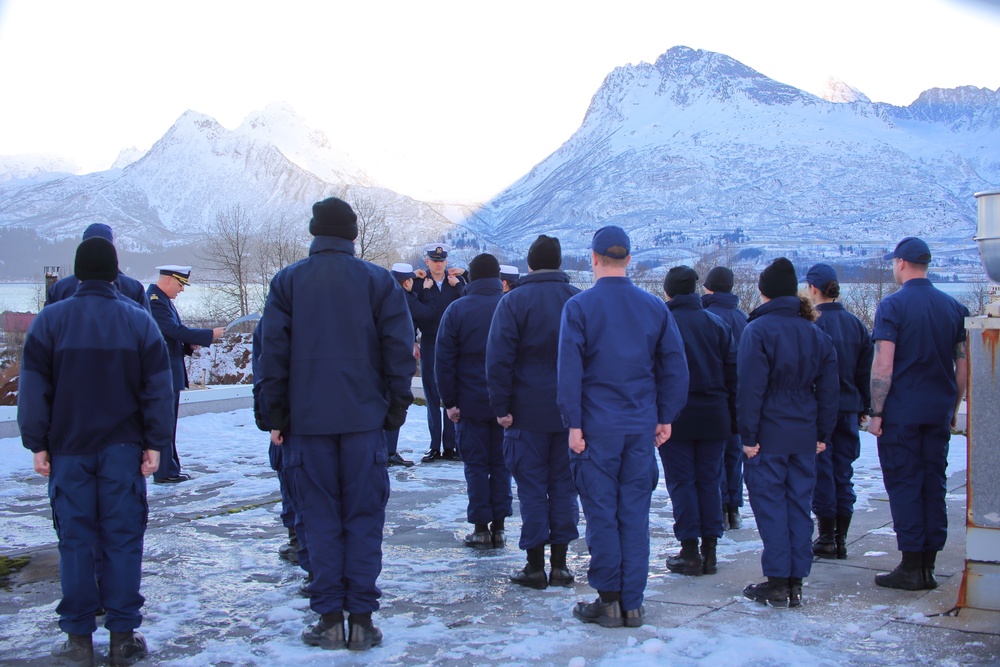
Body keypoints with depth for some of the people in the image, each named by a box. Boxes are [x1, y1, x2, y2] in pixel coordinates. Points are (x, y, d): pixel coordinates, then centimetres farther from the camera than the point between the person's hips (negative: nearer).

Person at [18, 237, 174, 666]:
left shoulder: (50, 320, -1)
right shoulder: (138, 321, 0)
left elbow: (34, 388, -1)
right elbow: (157, 388, -1)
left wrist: (37, 444, 5)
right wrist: (156, 443, 2)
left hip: (68, 450, 0)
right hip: (123, 449, 0)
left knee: (75, 541, 6)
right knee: (122, 539, 5)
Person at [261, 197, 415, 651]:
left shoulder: (287, 282, 3)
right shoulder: (379, 281, 2)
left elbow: (274, 353, 2)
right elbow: (399, 351, -1)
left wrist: (277, 417, 6)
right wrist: (396, 410, 5)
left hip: (307, 420, 0)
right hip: (363, 418, 0)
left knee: (319, 518, 7)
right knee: (363, 519, 5)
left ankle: (329, 620, 8)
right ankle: (361, 621, 5)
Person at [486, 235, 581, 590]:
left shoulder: (513, 302, -6)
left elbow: (499, 359, -11)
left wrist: (501, 406, -6)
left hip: (528, 412, -3)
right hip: (571, 411, 3)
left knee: (531, 487, 3)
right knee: (564, 486, 9)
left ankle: (535, 566, 4)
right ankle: (560, 563, 12)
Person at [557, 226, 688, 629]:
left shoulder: (579, 306, -6)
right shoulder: (655, 307, 5)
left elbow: (569, 369, -11)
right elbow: (675, 365, 5)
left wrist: (573, 423, -7)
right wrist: (666, 417, 11)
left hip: (597, 427, -3)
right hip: (642, 427, 3)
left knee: (601, 511, 5)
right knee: (635, 512, 7)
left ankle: (608, 599, 9)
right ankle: (632, 603, 12)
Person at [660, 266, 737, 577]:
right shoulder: (718, 324, 6)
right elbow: (732, 374, 6)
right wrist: (732, 419, 11)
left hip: (675, 418, -4)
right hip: (714, 418, 4)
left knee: (682, 483, 3)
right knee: (709, 481, 10)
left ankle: (690, 553, 3)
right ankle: (710, 551, 12)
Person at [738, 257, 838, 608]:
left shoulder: (758, 330, -10)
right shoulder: (816, 334, 9)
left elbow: (750, 388, -14)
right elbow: (828, 390, 10)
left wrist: (748, 435, -10)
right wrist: (823, 434, 14)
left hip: (768, 436, -5)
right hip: (805, 438, 5)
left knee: (770, 504, 1)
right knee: (799, 506, 10)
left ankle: (777, 583, 3)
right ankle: (796, 583, 13)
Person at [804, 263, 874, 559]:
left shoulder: (812, 324, -14)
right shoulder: (856, 324, 7)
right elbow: (866, 370, 10)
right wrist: (864, 407, 17)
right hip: (849, 408, 6)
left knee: (821, 473, 2)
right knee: (843, 474, 11)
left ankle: (826, 539, 7)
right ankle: (841, 539, 15)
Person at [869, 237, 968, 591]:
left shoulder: (893, 305, -9)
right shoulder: (954, 307, 7)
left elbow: (883, 366, -14)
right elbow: (964, 366, 8)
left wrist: (877, 412, -8)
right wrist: (953, 409, 16)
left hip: (901, 411, -5)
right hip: (939, 411, 5)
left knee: (904, 484, 0)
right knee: (934, 484, 9)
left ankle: (911, 567, 0)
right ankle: (929, 567, 13)